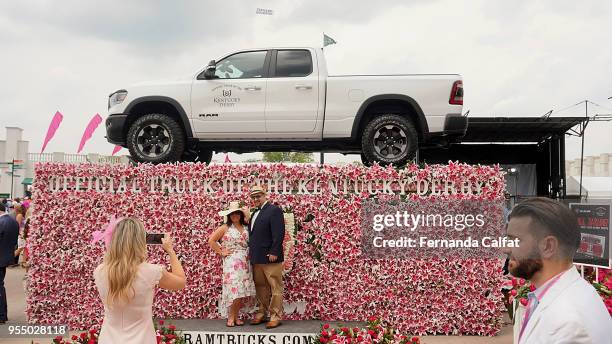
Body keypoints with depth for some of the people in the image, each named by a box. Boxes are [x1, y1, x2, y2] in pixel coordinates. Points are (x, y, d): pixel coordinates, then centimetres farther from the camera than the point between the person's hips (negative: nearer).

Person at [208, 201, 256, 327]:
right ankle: (231, 317, 6)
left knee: (243, 291, 3)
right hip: (231, 263, -4)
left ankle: (236, 316, 16)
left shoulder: (246, 227, 12)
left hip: (245, 263, 4)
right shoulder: (225, 228, 2)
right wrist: (221, 252, -2)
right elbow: (211, 241, 0)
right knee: (234, 290, -8)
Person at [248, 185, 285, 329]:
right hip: (256, 258, 8)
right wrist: (251, 253, 13)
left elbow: (279, 233, -15)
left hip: (270, 257, -8)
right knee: (260, 287, 14)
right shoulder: (255, 213, 20)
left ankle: (276, 316, 4)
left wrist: (274, 252, -19)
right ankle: (261, 313, 23)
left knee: (275, 287, -1)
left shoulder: (274, 210, -7)